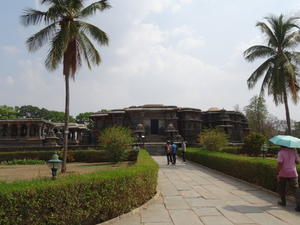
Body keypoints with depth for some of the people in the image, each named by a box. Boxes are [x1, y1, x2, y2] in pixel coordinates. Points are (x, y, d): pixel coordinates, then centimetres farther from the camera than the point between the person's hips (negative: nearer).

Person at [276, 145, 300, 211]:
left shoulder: (281, 153, -11)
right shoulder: (293, 152, 5)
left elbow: (280, 164, -18)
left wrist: (277, 174, -15)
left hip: (283, 174, -3)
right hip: (293, 174, 3)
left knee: (281, 189, 16)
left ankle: (283, 202, 27)